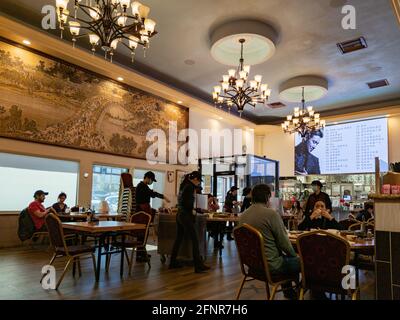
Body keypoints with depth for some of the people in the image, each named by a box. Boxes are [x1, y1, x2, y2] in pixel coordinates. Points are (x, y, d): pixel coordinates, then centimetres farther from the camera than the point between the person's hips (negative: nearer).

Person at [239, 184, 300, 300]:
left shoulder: (242, 216, 2)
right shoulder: (271, 214, -20)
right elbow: (284, 242, -15)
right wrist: (294, 255, 6)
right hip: (270, 265, -8)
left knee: (284, 256, 30)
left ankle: (288, 290, 38)